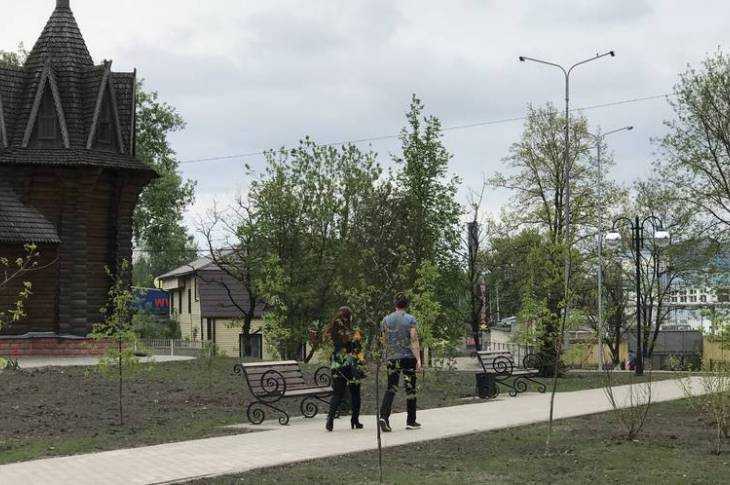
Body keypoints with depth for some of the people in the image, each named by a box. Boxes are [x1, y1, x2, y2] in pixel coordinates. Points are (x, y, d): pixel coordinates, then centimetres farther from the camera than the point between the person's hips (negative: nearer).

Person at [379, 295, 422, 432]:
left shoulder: (386, 320, 7)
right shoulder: (410, 319, -3)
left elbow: (384, 340, 12)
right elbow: (414, 340, -9)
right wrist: (418, 359, -10)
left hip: (391, 358, 3)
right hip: (408, 357, -3)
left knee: (391, 388, 5)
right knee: (410, 389, 6)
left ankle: (384, 416, -14)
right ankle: (411, 421, 10)